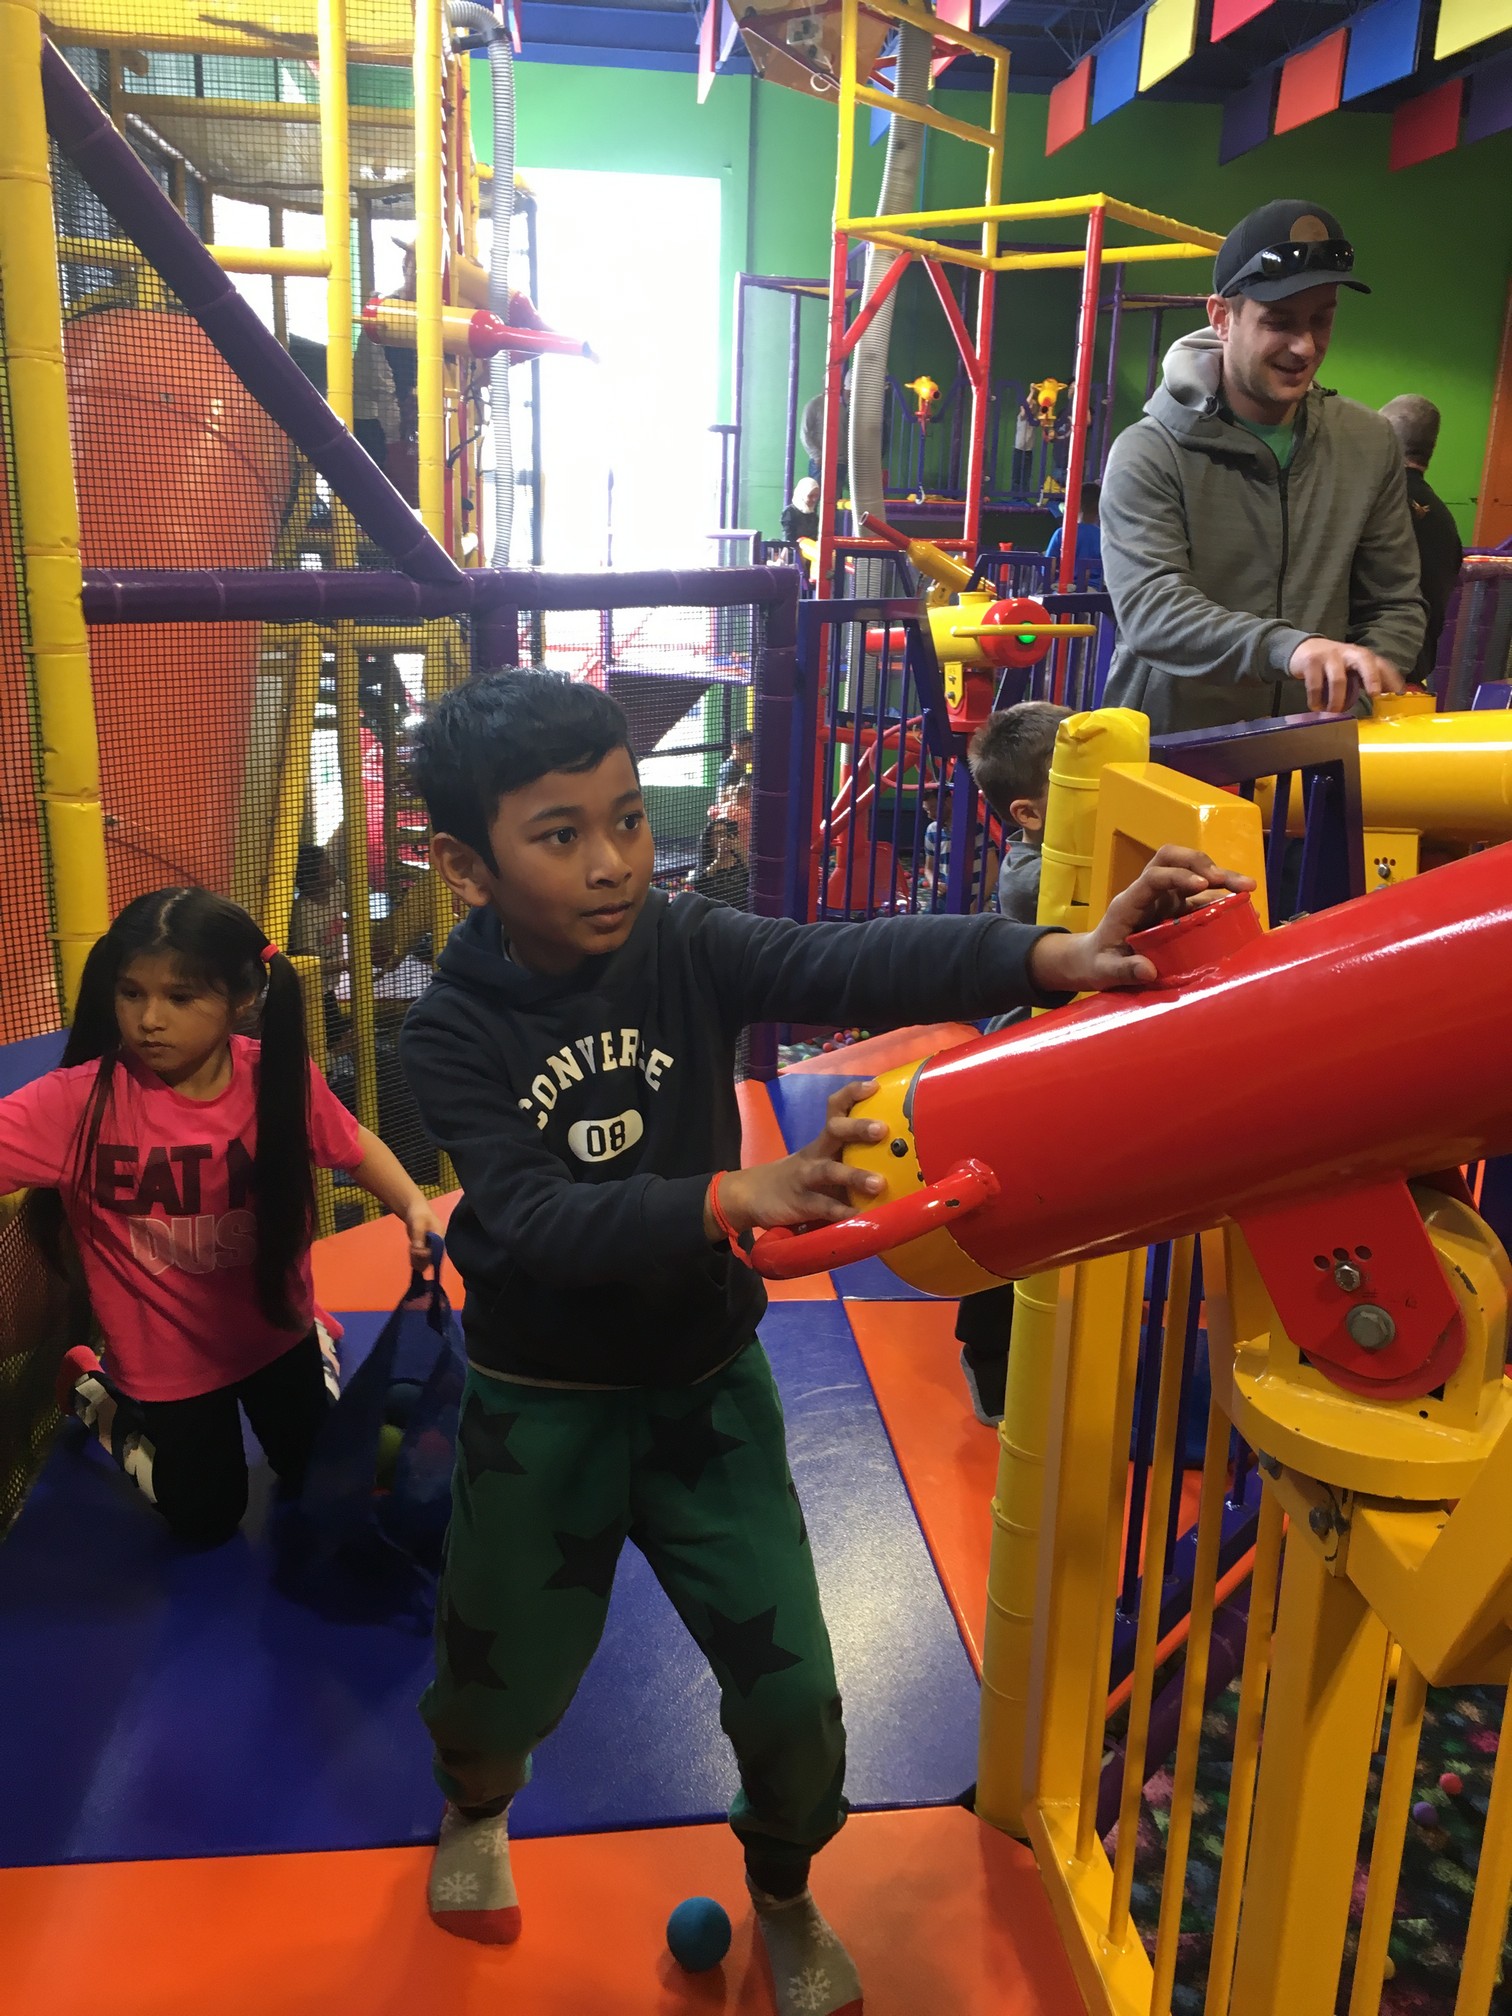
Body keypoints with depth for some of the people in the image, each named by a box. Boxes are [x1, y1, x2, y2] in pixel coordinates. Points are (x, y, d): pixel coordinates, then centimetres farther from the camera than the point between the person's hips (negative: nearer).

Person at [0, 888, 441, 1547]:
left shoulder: (281, 1080, -20)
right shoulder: (77, 1102, -27)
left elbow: (352, 1144, -3)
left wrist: (413, 1205, -20)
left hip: (275, 1334, 2)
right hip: (167, 1360, -2)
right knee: (206, 1520, 18)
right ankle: (93, 1390, 39)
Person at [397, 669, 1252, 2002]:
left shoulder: (686, 945, -14)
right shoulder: (454, 1033, -18)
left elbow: (853, 964, -32)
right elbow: (533, 1219, -31)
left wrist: (1055, 956, -48)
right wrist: (733, 1197, -46)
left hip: (706, 1382, 1)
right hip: (543, 1404, -1)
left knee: (792, 1690, 6)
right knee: (506, 1678, 19)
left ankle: (785, 1899, 40)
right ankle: (476, 1807, 58)